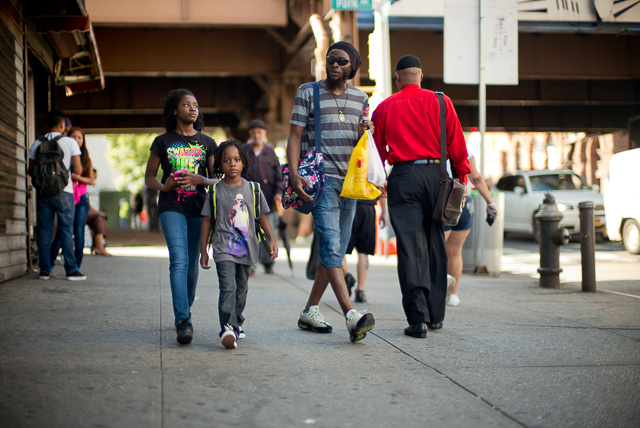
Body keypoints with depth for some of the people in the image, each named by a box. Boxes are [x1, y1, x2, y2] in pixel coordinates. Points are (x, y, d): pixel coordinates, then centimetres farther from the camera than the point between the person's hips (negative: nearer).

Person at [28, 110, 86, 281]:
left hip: (43, 192, 3)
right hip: (63, 192, -3)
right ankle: (71, 270, 0)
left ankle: (45, 270, 7)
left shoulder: (37, 144, 6)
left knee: (44, 231, 6)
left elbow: (31, 170, 10)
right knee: (66, 231, 0)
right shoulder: (70, 142, -2)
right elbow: (78, 171, -4)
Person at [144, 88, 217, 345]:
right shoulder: (163, 142, 6)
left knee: (192, 263, 8)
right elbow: (149, 177, 10)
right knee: (179, 261, -16)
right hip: (172, 207, -3)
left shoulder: (207, 142, 11)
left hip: (199, 208, 3)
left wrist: (199, 180, -11)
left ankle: (185, 310, 29)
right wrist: (164, 187, -11)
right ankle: (183, 322, -22)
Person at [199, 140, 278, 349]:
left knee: (241, 289, 12)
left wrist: (272, 240, 5)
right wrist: (203, 251, 4)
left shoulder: (252, 189, 6)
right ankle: (228, 328, -24)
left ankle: (236, 323, 29)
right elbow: (207, 221, 5)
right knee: (228, 287, -17)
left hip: (247, 249, 3)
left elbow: (262, 216, 13)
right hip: (224, 247, -3)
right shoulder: (215, 191, 1)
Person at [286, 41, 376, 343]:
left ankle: (309, 312, 18)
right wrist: (294, 172, -16)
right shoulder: (308, 92, 3)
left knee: (336, 249, 7)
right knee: (331, 245, -17)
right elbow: (295, 136, -2)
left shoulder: (360, 98, 15)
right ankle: (351, 317, -27)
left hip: (350, 180, 6)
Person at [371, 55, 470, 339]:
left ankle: (418, 317, -10)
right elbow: (456, 142, 3)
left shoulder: (385, 108, 6)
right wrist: (462, 176, 10)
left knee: (410, 247, -3)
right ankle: (435, 315, 18)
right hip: (435, 173, 1)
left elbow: (377, 150, 9)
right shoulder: (440, 101, 5)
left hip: (402, 177, -1)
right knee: (435, 245, 11)